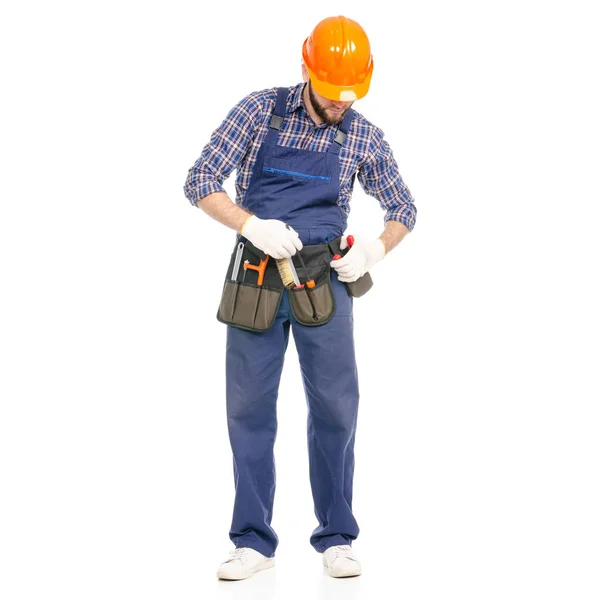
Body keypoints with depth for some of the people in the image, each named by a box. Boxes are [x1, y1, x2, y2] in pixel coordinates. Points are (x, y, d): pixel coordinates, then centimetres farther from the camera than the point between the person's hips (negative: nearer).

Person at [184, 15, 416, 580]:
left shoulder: (364, 137, 1)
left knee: (335, 408, 1)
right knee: (249, 410, 3)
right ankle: (253, 541, 13)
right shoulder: (259, 110, -5)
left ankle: (336, 538, 15)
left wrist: (374, 249, -9)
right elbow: (200, 182, -5)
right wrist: (253, 226, -19)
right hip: (255, 280, -1)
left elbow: (403, 210, 11)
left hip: (325, 284, 1)